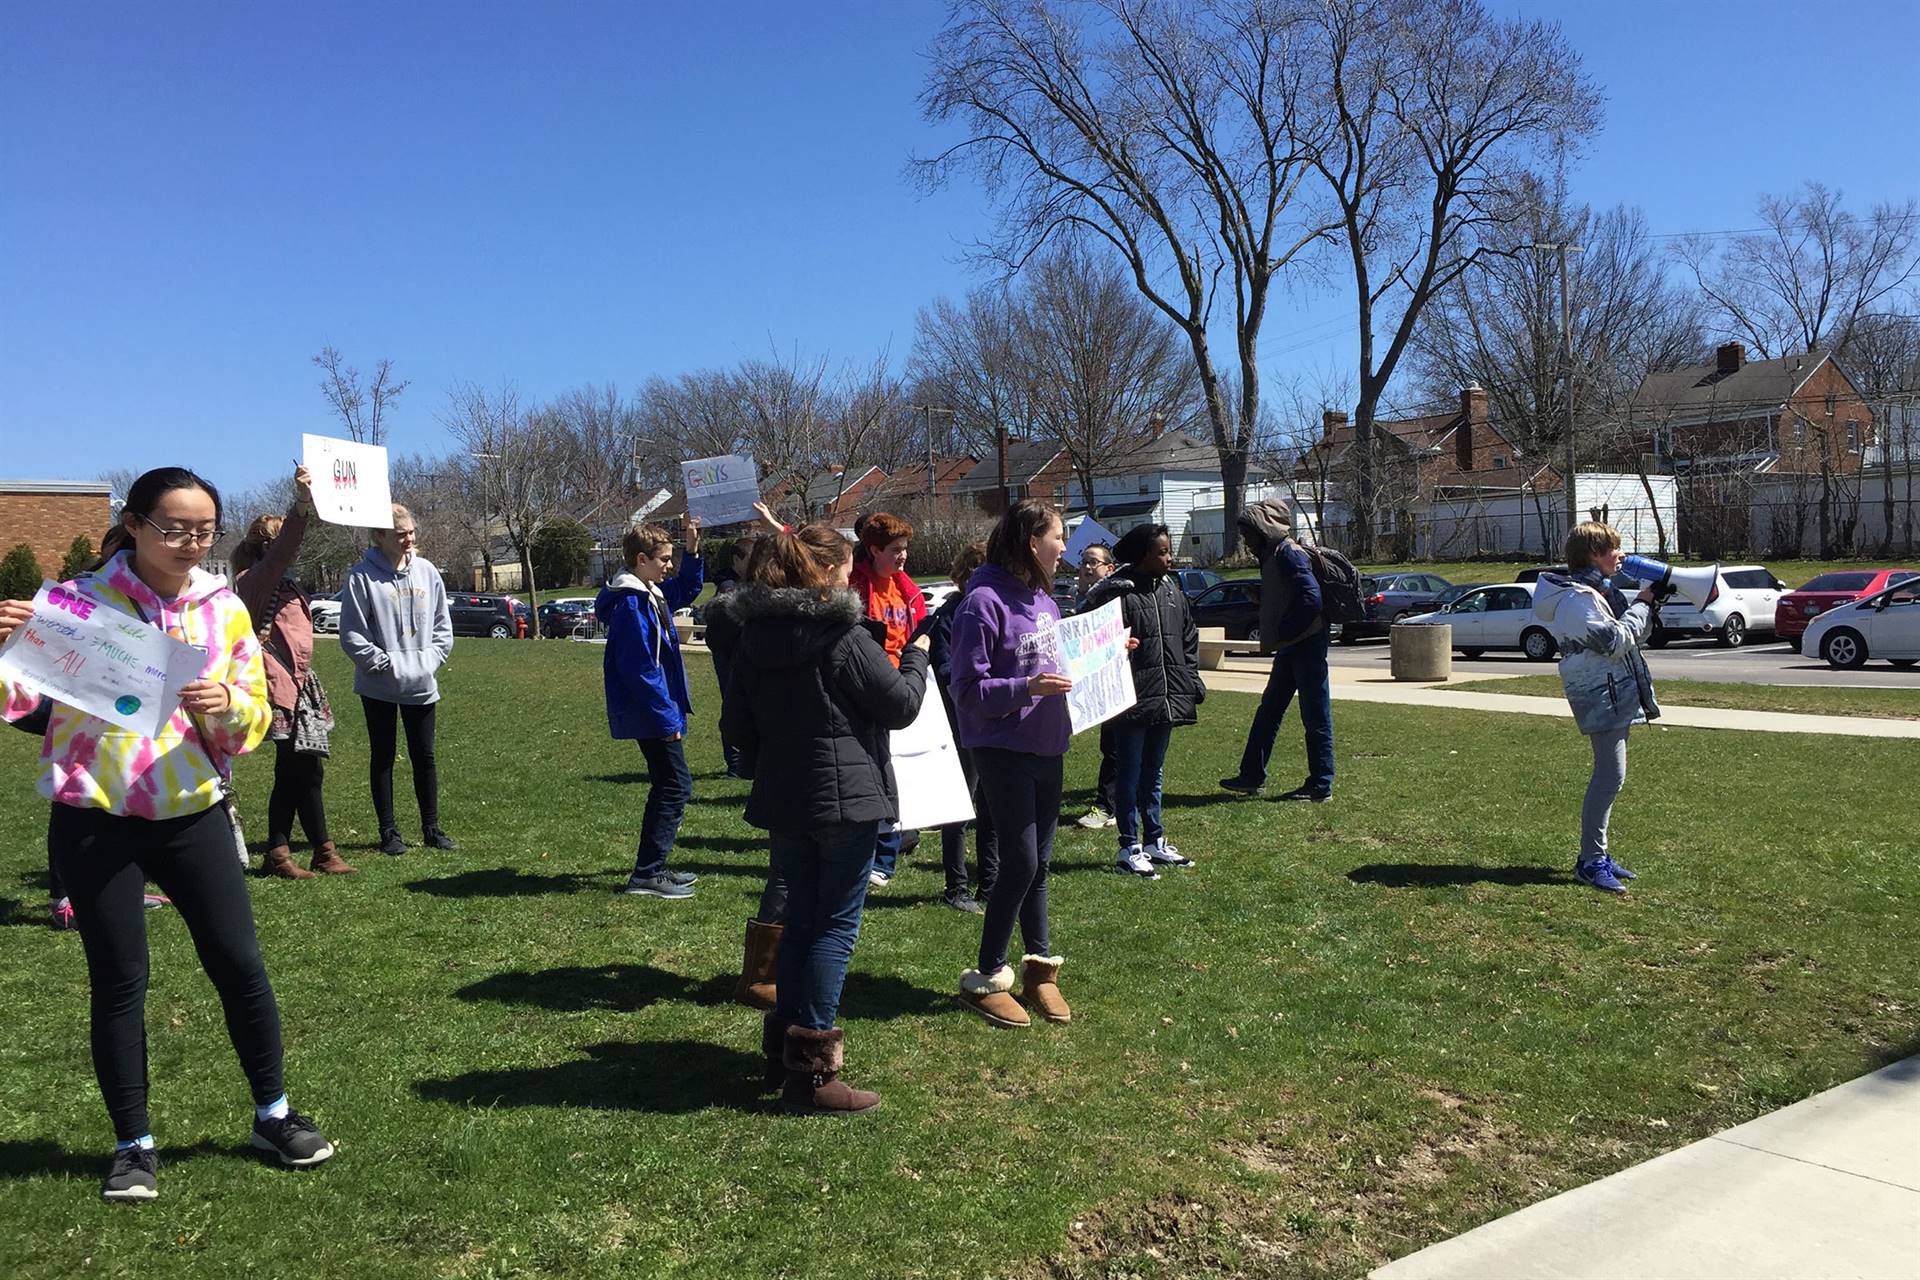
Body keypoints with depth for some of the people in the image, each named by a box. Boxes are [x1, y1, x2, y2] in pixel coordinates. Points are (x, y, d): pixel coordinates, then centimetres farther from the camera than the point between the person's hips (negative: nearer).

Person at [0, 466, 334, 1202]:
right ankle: (133, 1145, 22)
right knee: (119, 983, 5)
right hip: (94, 820, -2)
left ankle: (274, 1115, 23)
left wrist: (227, 706, -19)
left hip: (191, 813, 2)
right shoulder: (81, 601, -6)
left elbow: (251, 728, 3)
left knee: (240, 964, 5)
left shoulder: (225, 609, 1)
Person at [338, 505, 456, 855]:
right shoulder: (362, 576, -10)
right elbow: (351, 633, -9)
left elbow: (443, 624, 11)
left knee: (424, 757, 9)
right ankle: (388, 831, 16)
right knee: (382, 757, 8)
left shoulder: (426, 571, 4)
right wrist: (383, 662, -13)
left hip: (421, 684, 4)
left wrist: (432, 658, 0)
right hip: (379, 686, -4)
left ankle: (431, 828, 18)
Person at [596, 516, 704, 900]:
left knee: (667, 787, 16)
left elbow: (686, 591, 31)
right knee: (676, 786, -6)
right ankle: (646, 874, -2)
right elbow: (640, 669, -23)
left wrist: (693, 551, 15)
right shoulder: (632, 604, -19)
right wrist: (667, 717, -20)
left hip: (655, 714, 10)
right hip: (651, 715, -10)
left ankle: (652, 868, 25)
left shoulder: (652, 595, 10)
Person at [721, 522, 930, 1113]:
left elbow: (738, 722, 10)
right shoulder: (845, 636, -15)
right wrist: (916, 659, 9)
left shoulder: (754, 636, 5)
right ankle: (811, 1068, 1)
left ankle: (783, 1051, 23)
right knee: (837, 925, 0)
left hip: (783, 799, 6)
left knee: (800, 920, 17)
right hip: (846, 798, -6)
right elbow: (900, 706, -8)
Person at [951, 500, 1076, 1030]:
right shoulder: (984, 603, -17)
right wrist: (1026, 687, -28)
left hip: (1047, 747, 8)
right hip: (1004, 750, -8)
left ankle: (1040, 967, 27)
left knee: (1039, 861, 14)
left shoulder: (1041, 597, 8)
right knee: (1021, 861, -6)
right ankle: (986, 978, 10)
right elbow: (969, 690, -16)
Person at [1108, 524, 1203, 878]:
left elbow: (1189, 637, 18)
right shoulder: (1121, 592, -14)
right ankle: (1130, 848, 11)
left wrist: (1191, 680, 11)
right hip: (1133, 701, -7)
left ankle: (1154, 841, 28)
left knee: (1153, 773, 18)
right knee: (1129, 775, 3)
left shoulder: (1172, 589, 10)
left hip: (1166, 699, 7)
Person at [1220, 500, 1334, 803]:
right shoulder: (1273, 556, 15)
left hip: (1306, 644, -11)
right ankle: (1252, 776, 21)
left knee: (1316, 716, -2)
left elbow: (1311, 600, -24)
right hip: (1290, 647, 11)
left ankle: (1321, 786, 4)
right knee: (1269, 711, 14)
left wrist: (1282, 632, -18)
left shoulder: (1289, 555, -16)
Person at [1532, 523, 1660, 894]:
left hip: (1617, 694, 11)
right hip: (1601, 696, -11)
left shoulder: (1598, 591, 18)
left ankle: (1595, 854, 21)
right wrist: (1641, 605, -10)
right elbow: (1616, 642, -21)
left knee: (1608, 778, 14)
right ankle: (1591, 863, -10)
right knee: (1610, 777, -13)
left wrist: (1647, 604, 7)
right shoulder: (1577, 598, -16)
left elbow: (1632, 636, 21)